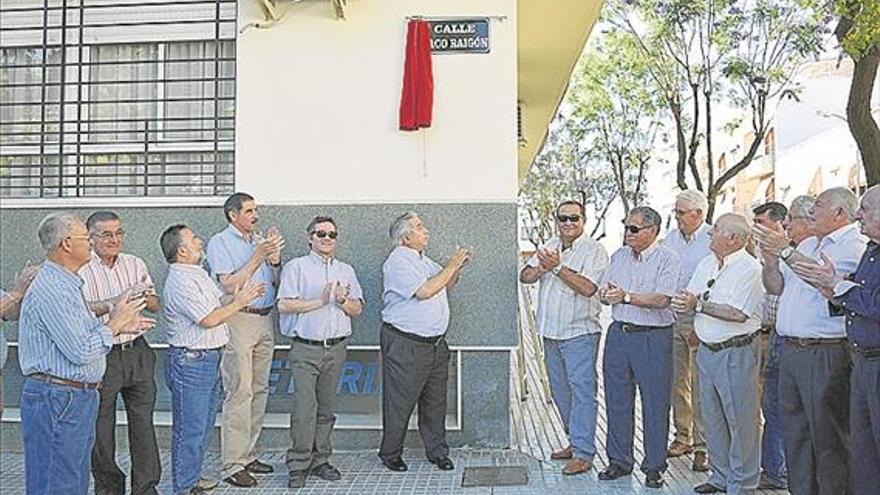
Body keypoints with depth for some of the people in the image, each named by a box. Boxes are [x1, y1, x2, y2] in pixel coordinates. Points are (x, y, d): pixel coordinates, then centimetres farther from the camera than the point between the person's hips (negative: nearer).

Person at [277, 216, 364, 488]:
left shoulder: (346, 270, 15)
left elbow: (357, 309, 12)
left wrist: (343, 300, -9)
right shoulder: (296, 267, 1)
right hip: (306, 348, -4)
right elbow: (284, 305, -9)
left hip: (336, 348, 4)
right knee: (305, 409, -8)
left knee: (326, 409, 9)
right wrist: (320, 301, -14)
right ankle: (298, 466, 3)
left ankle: (320, 461, 19)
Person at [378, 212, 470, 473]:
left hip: (435, 342, 8)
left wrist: (457, 268, 7)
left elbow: (445, 286, 24)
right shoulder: (398, 261, -13)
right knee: (400, 402, 3)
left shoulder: (423, 260, 15)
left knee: (435, 401, 13)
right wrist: (451, 266, -13)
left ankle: (437, 451, 24)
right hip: (405, 345, -8)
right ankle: (390, 454, 18)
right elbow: (425, 291, -22)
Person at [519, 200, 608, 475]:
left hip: (580, 332, -7)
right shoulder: (550, 247, 11)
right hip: (551, 332, 7)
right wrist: (543, 268, -15)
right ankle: (576, 442, 29)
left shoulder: (594, 251, -8)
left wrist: (558, 267, -20)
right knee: (560, 390, 15)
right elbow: (524, 276, 5)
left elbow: (587, 288, -20)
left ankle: (583, 454, 0)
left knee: (582, 391, -5)